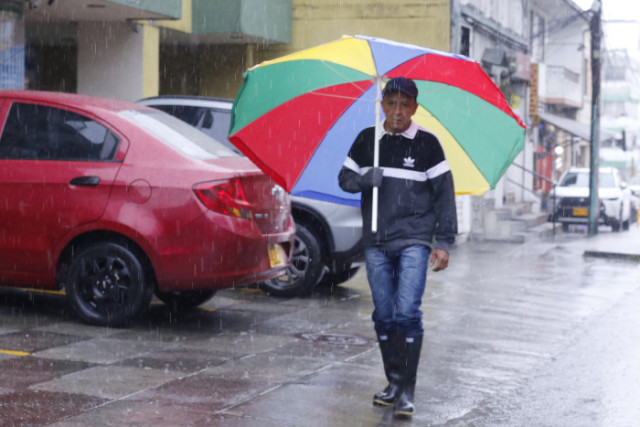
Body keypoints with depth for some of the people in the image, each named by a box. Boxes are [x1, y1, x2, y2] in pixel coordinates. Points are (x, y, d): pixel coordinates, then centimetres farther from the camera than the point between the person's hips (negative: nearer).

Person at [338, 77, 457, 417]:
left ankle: (407, 391, -8)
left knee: (407, 313, -13)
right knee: (384, 316, 7)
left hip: (414, 241, -4)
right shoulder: (366, 139, 7)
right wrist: (364, 179, -13)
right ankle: (393, 383, 19)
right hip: (376, 242, 4)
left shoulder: (427, 143, -2)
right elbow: (345, 178, 11)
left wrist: (444, 242, -4)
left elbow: (444, 194, 0)